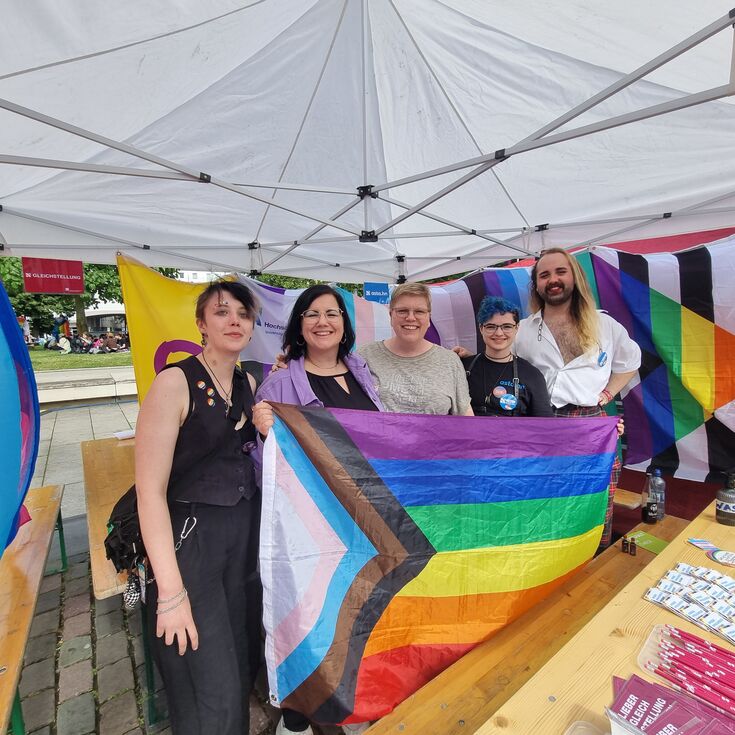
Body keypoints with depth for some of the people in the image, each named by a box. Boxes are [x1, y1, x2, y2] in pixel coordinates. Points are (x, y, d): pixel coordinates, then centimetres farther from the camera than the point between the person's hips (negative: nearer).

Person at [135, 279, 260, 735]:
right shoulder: (176, 382, -16)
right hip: (189, 537, -6)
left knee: (239, 659, 21)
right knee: (210, 690, 7)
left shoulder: (248, 383, 5)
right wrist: (171, 591, -18)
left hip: (244, 532, 6)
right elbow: (150, 489, -18)